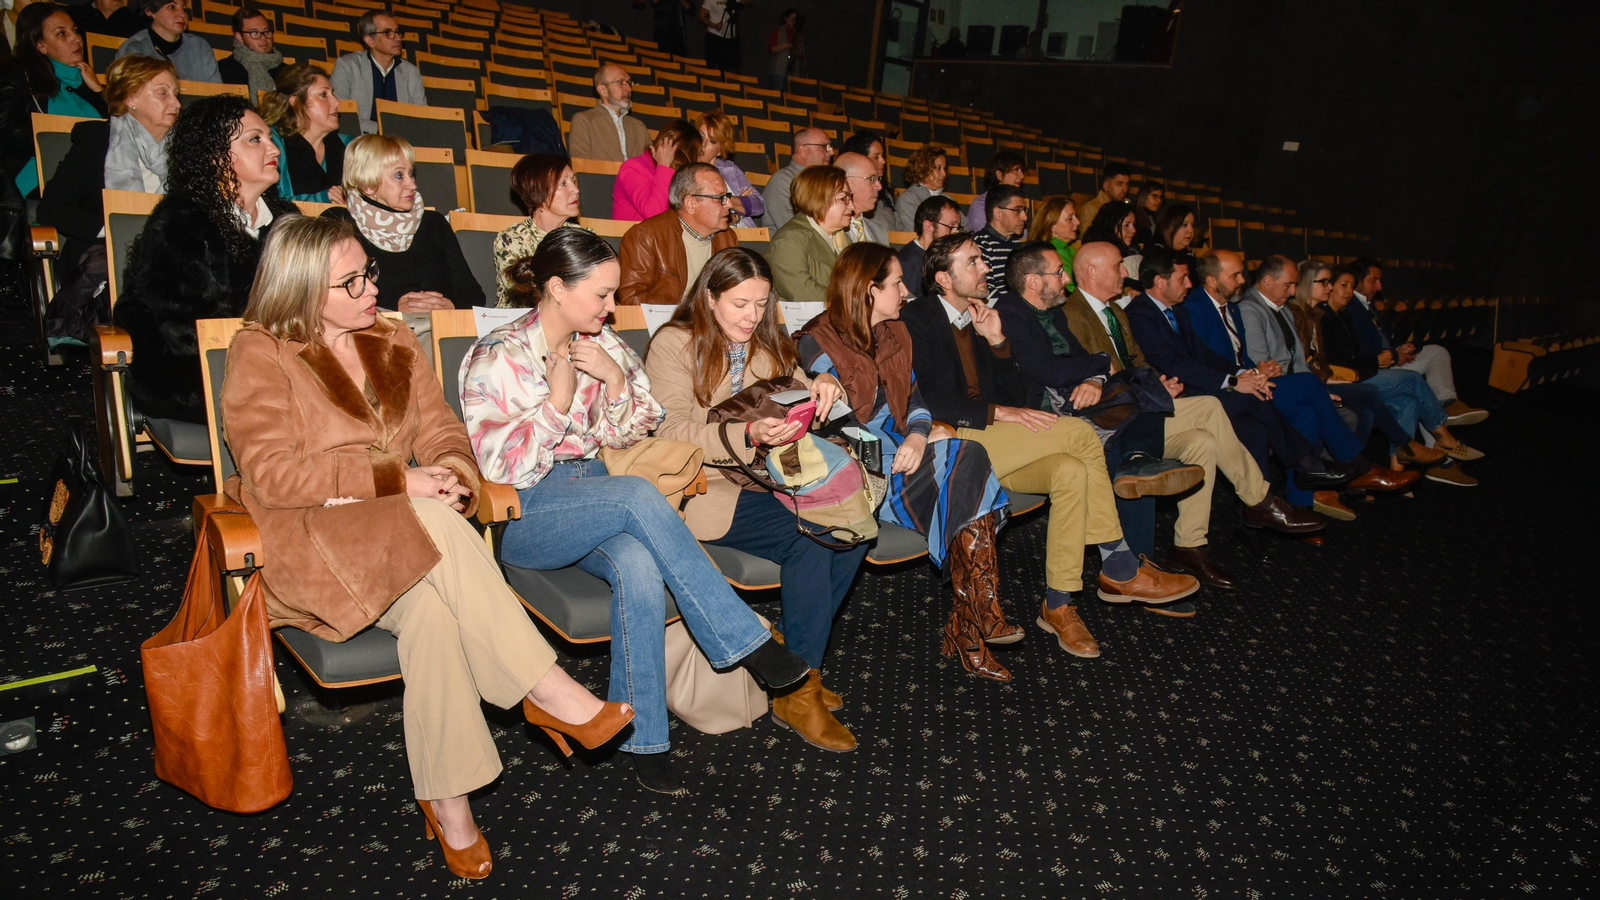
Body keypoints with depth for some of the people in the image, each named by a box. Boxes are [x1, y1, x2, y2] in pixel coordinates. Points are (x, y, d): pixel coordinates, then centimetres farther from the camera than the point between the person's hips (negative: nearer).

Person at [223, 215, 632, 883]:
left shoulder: (394, 342, 17)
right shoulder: (260, 353, -1)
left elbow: (443, 434, 11)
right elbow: (272, 474, -12)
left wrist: (452, 477, -14)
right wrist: (397, 481, -20)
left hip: (407, 531, 4)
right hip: (312, 538, -4)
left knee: (431, 607, -32)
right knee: (432, 525, -35)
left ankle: (447, 801, -24)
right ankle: (551, 693, -30)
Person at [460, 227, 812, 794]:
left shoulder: (600, 344, 11)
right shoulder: (496, 359, -4)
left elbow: (632, 433, 12)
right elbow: (501, 467, -11)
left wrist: (616, 378, -6)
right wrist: (557, 399, -17)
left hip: (593, 493, 4)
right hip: (521, 516, -4)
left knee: (639, 566, -33)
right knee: (639, 495, -34)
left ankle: (643, 739, -22)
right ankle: (746, 643, -25)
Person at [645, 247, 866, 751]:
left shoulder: (767, 345, 21)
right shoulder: (674, 345, -1)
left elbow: (800, 400, 21)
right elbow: (671, 435, -12)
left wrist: (821, 388, -5)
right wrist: (748, 433, -27)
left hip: (763, 481, 7)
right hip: (705, 490, -6)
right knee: (811, 539, -27)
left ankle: (789, 652, -5)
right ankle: (798, 693, -15)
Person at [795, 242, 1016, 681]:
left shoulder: (894, 333, 18)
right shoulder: (819, 342, -5)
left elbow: (913, 397, 13)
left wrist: (917, 435, -10)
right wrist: (895, 450, -23)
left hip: (899, 454, 6)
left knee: (967, 468, -25)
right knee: (966, 461, -25)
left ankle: (967, 627, -22)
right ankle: (982, 618, -19)